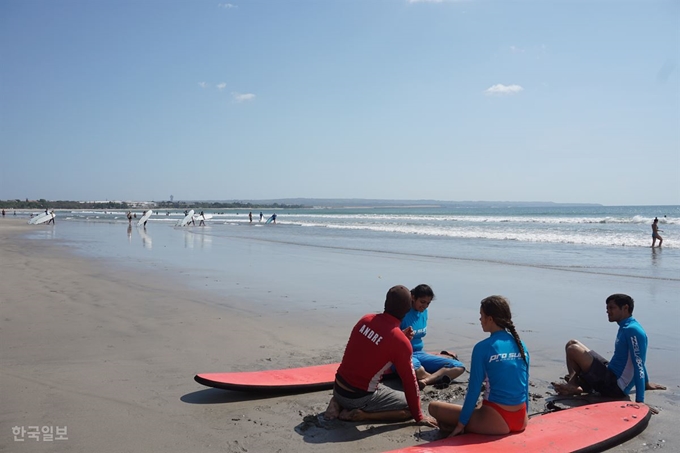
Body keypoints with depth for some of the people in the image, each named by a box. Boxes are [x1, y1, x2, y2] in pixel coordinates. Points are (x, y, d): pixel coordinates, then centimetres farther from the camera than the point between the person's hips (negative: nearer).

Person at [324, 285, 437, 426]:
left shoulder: (365, 319, -3)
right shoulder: (401, 341, -18)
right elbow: (409, 382, -10)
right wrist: (419, 416, 2)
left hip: (338, 388, 6)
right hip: (359, 397, -6)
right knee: (409, 407, 6)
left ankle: (340, 404, 12)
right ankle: (362, 415, -7)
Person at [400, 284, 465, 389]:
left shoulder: (424, 312, 8)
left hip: (419, 353, 8)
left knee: (458, 366, -8)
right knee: (414, 366, -44)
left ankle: (425, 381, -30)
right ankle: (438, 379, -13)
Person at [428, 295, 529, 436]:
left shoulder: (483, 348, -13)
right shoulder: (521, 345, 4)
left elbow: (474, 390, -11)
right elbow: (525, 385, 12)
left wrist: (461, 424, -1)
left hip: (497, 422, -7)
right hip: (521, 421, 7)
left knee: (434, 407, 3)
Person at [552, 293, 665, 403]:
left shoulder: (632, 330, -19)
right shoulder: (625, 328, 12)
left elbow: (639, 366, -24)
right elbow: (640, 360, 25)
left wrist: (639, 401, -27)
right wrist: (646, 383, 36)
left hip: (615, 386, -10)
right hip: (611, 375, 10)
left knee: (573, 350, -22)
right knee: (572, 344, 11)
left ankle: (573, 386, 0)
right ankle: (573, 385, -6)